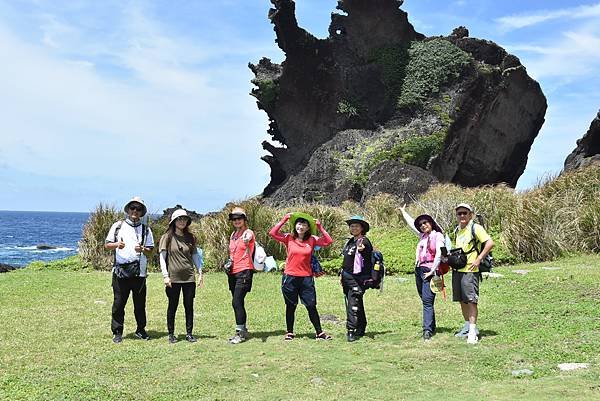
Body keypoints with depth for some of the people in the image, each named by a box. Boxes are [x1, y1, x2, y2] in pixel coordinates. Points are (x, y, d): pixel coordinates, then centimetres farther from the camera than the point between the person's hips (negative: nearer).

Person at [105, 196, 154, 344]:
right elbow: (107, 244, 9)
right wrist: (117, 245, -11)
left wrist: (142, 249, -11)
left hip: (139, 271, 1)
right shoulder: (118, 226, 10)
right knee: (119, 303, 0)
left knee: (140, 303, 6)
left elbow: (150, 250, 11)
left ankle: (141, 330, 19)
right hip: (120, 271, -1)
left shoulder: (146, 229, 13)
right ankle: (117, 333, 9)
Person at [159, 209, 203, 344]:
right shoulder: (167, 237, -1)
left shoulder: (190, 238, 9)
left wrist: (200, 273, 7)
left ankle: (189, 333, 15)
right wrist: (165, 276, -11)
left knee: (189, 306, 6)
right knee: (172, 306, 6)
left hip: (189, 277, 3)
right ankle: (171, 334, 15)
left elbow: (195, 256, 14)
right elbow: (162, 257, -4)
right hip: (173, 278, -3)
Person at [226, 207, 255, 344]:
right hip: (233, 272, 8)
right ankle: (243, 330, 20)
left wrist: (246, 240, -53)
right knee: (237, 303, 11)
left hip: (244, 272, -8)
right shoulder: (232, 235, 16)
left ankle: (240, 332, -9)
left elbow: (248, 238, -31)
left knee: (236, 302, -14)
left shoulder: (248, 233, -6)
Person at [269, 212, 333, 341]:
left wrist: (320, 227, -9)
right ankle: (289, 333, 21)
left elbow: (328, 241, -8)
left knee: (311, 306, 3)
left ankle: (319, 332, 12)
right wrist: (284, 219, -10)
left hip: (306, 278, 0)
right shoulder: (288, 238, -1)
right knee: (290, 307, 10)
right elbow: (272, 233, -12)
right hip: (290, 277, 0)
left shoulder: (312, 240, 2)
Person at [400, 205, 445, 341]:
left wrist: (432, 271, -18)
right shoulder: (422, 236, 18)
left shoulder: (438, 236, -3)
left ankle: (427, 330, -23)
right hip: (419, 270, 8)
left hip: (430, 271, -8)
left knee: (427, 300, -16)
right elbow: (411, 223, 32)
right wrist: (403, 211, 44)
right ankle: (432, 328, 17)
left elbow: (439, 254, -13)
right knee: (425, 300, 10)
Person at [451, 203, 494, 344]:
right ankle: (467, 325, 25)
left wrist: (478, 259, -18)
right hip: (457, 269, 8)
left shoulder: (475, 228, -8)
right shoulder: (457, 230, 16)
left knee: (471, 299, -9)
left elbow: (490, 243, -17)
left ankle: (473, 330, -7)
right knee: (462, 299, 13)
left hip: (470, 270, -8)